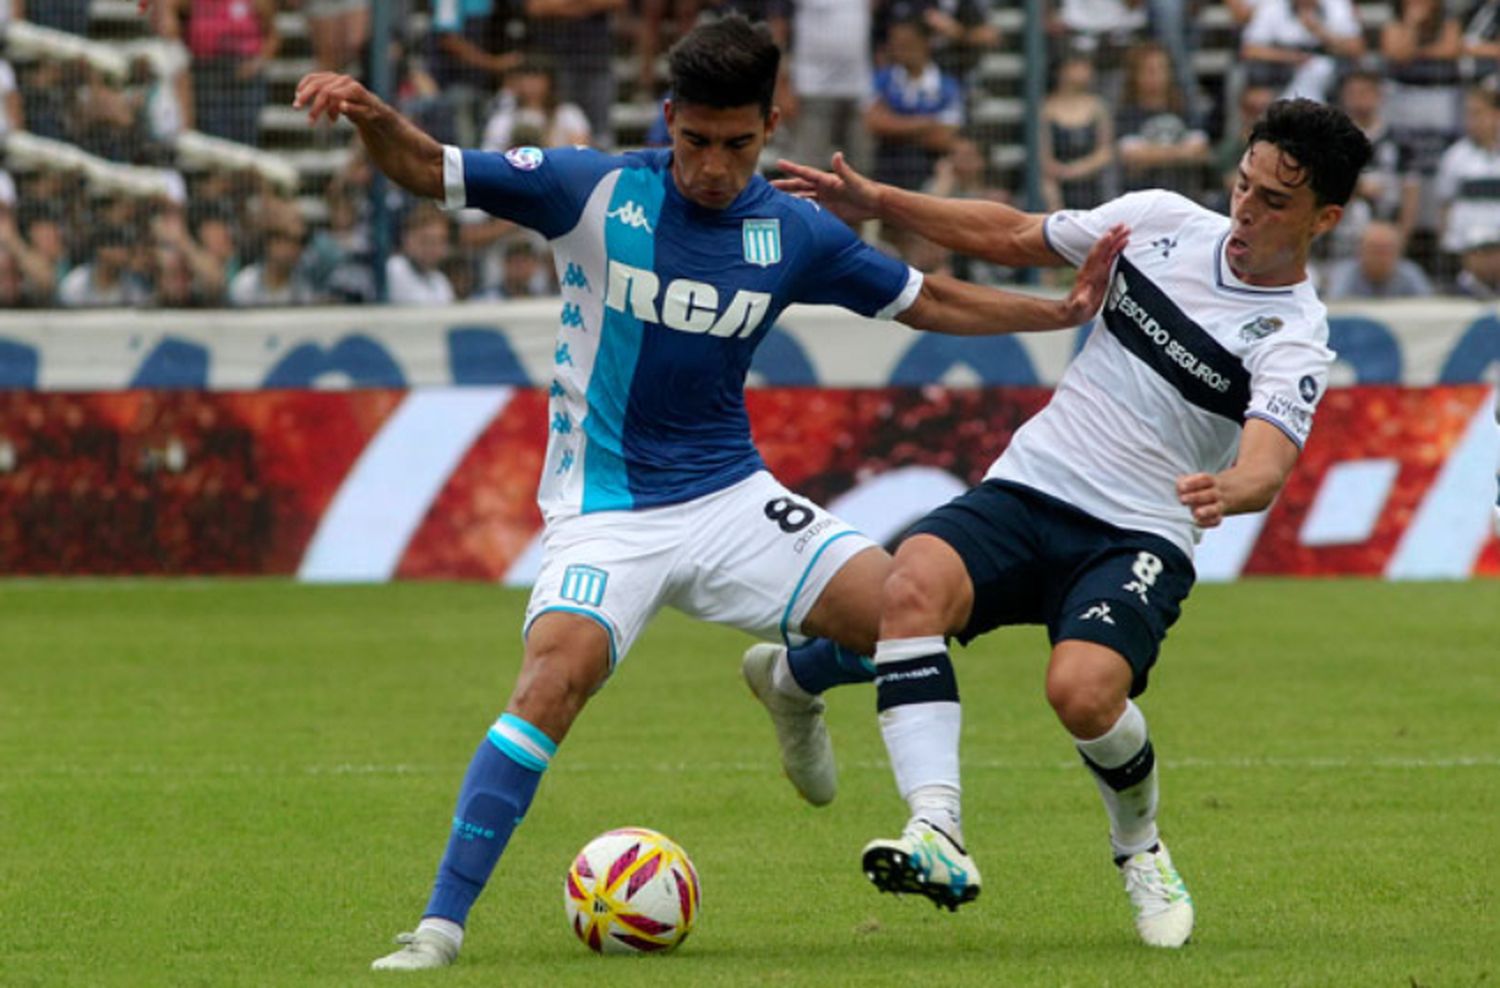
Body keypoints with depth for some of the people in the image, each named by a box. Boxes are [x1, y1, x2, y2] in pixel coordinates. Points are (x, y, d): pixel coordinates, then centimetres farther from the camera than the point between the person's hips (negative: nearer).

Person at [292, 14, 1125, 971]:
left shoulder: (796, 233, 2)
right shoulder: (594, 190, -7)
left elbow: (928, 300, 15)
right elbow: (426, 168, -5)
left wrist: (1063, 310, 7)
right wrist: (371, 115, -25)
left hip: (730, 497, 3)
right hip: (605, 510, -3)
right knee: (556, 676, -29)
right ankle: (441, 924, -24)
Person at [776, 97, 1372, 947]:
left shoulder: (1294, 341, -7)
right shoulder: (1164, 220, 7)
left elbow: (1267, 466, -25)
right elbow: (1015, 238, 21)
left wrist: (1229, 491, -49)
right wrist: (878, 202, 17)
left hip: (1140, 538, -4)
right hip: (1028, 489, 4)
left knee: (1084, 691, -31)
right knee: (911, 586, -28)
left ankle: (1141, 848, 3)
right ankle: (939, 837, -38)